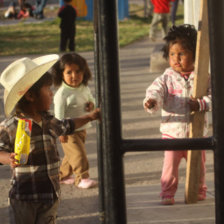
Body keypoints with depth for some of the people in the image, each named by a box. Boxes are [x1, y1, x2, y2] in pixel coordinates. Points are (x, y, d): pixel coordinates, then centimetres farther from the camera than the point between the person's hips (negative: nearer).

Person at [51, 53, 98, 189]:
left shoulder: (84, 88, 1)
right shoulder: (62, 93, -20)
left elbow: (91, 98, 20)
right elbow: (59, 113, -19)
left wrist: (91, 104, -5)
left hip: (82, 128, 7)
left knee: (71, 155, 18)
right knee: (78, 153, -13)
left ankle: (63, 175, 34)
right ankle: (82, 178, -5)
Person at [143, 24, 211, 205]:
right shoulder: (166, 79, -2)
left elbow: (212, 97, -5)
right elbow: (156, 91, -14)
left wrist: (201, 104, -24)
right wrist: (151, 101, -36)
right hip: (172, 130, -1)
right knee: (170, 164, -6)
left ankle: (199, 190, 30)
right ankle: (167, 193, 5)